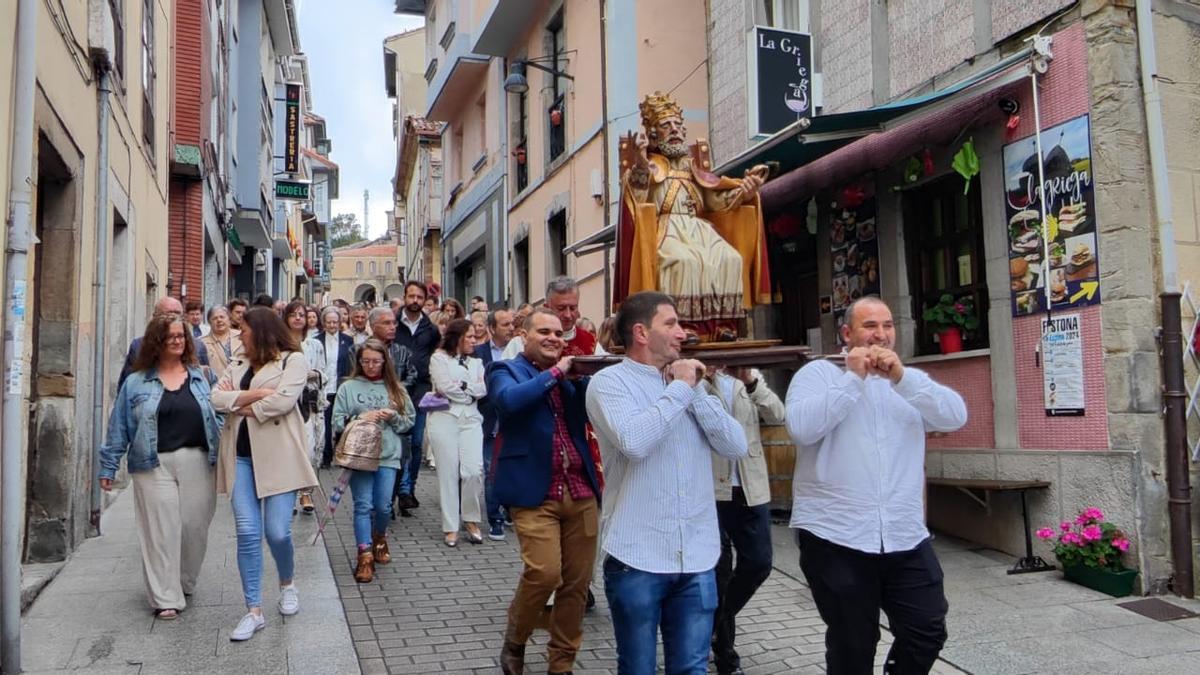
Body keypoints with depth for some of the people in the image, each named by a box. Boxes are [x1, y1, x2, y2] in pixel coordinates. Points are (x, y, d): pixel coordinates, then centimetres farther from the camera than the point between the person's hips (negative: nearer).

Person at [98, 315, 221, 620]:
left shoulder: (200, 377, 9)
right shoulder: (136, 382, 5)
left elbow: (217, 418, 8)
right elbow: (119, 428, 6)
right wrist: (108, 467, 4)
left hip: (197, 463, 2)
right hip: (155, 465, -1)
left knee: (194, 526, 7)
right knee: (162, 530, -1)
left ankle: (185, 583, 29)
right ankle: (166, 597, 7)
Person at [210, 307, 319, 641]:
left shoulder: (293, 360, 0)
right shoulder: (238, 365, 19)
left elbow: (283, 400, -15)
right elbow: (216, 398, 4)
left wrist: (240, 405, -3)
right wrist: (253, 394, -10)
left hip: (278, 456, -5)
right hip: (241, 456, 5)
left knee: (277, 532, -5)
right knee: (247, 533, -1)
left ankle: (287, 583, 27)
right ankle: (254, 611, 6)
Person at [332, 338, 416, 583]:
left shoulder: (395, 388, 9)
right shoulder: (348, 388, 4)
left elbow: (409, 421, 10)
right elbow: (338, 422, 1)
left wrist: (393, 417, -9)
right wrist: (359, 418, -14)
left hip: (387, 455, 1)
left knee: (383, 506, 2)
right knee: (363, 505, -4)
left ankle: (379, 539, 31)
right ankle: (365, 556, 2)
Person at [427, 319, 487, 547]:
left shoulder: (476, 362, 18)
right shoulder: (439, 357, 5)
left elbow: (483, 389, 4)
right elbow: (444, 386, -9)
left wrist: (462, 386, -5)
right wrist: (471, 392, 0)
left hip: (471, 419, 3)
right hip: (444, 418, -3)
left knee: (474, 470, -11)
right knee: (448, 473, 0)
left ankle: (472, 520, 7)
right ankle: (450, 527, 8)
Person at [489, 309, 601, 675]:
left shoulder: (572, 374, 17)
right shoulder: (505, 370, 3)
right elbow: (510, 400, -19)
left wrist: (580, 376, -9)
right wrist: (555, 373, -11)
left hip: (581, 491, 5)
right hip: (534, 492, -5)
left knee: (577, 582, 7)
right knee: (544, 572, -15)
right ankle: (514, 643, 13)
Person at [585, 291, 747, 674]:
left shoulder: (687, 379, 11)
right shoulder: (609, 382, -6)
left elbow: (736, 446, 2)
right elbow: (634, 441, -25)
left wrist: (695, 390, -6)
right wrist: (679, 389, -14)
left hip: (697, 557, 5)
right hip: (637, 558, -4)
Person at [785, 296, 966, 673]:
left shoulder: (909, 379, 12)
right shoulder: (818, 373, -1)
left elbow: (955, 416, -6)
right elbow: (802, 427, -19)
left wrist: (901, 378, -17)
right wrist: (853, 377, -17)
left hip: (905, 538, 4)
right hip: (835, 538, -3)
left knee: (928, 632, 9)